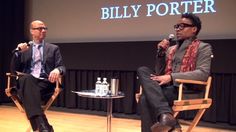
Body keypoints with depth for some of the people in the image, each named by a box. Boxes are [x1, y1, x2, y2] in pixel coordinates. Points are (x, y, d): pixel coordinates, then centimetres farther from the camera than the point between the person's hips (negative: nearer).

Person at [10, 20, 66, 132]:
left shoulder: (53, 48, 18)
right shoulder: (24, 48, 20)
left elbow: (62, 67, 7)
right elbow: (14, 70, 12)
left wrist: (57, 70, -19)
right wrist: (18, 51, -3)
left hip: (45, 84, 0)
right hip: (27, 82, 1)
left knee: (29, 90, -36)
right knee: (26, 78, -38)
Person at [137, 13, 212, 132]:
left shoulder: (203, 47, 6)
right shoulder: (171, 49, 24)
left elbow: (203, 74, -11)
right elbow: (159, 73, 21)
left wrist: (171, 77, -19)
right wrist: (161, 53, 6)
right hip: (166, 87, 7)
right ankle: (165, 114, -37)